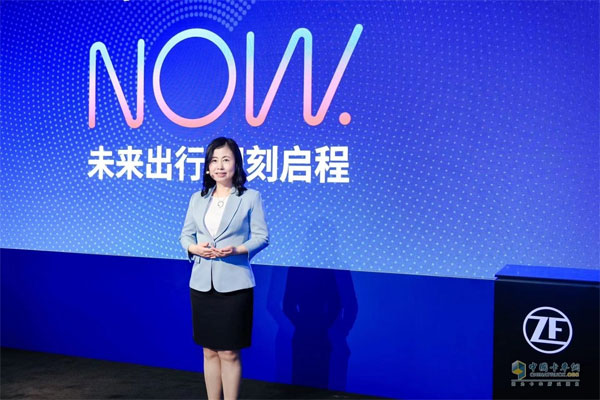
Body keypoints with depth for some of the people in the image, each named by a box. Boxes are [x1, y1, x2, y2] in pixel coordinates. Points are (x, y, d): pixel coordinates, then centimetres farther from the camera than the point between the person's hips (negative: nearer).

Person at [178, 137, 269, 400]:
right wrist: (194, 248, -11)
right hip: (202, 284, 4)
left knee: (229, 353, 2)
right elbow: (185, 234, 11)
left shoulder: (250, 197, -2)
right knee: (210, 351, 13)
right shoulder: (197, 198, 10)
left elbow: (262, 236, -4)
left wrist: (237, 250, -21)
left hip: (234, 284, -4)